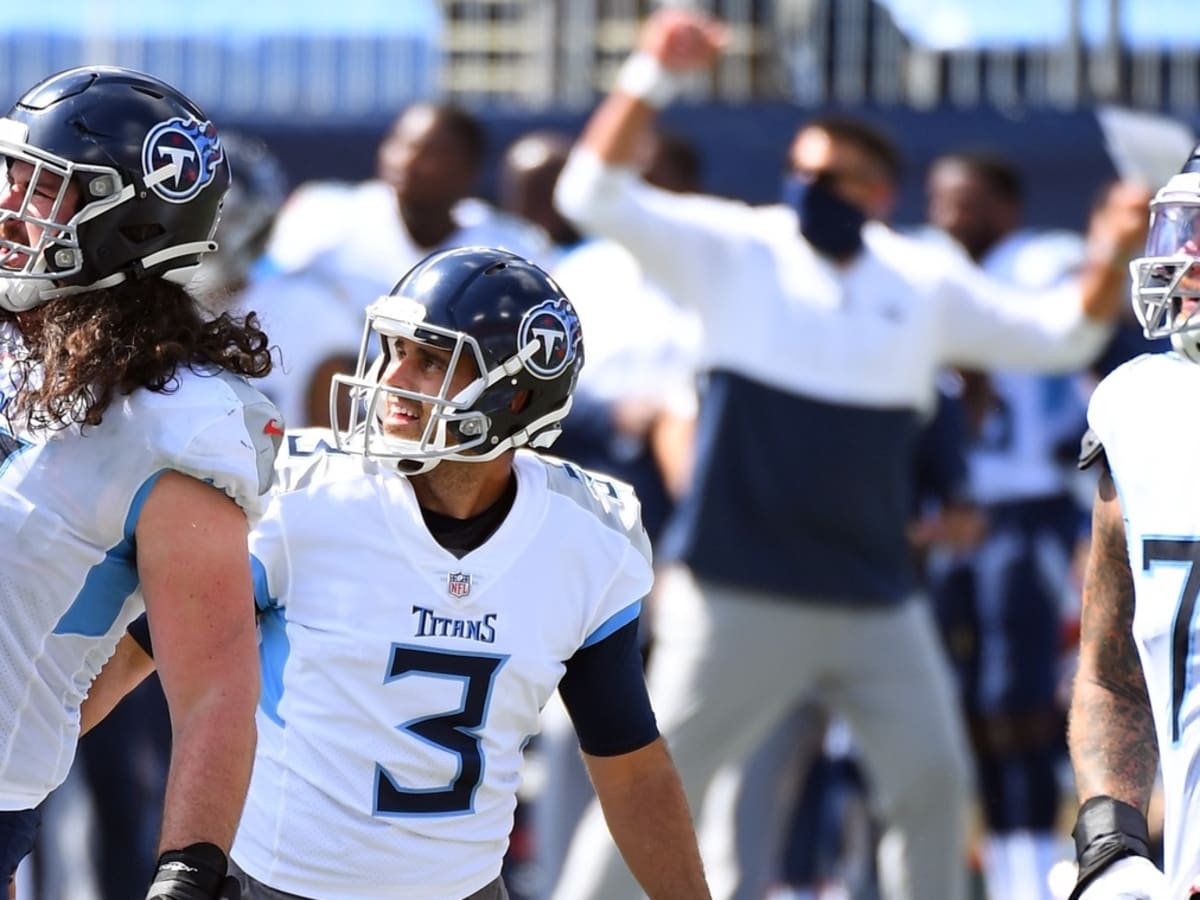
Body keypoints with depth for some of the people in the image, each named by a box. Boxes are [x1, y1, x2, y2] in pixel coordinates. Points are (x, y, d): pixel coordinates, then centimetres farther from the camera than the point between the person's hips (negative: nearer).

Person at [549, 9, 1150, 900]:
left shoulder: (927, 285, 6)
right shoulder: (737, 252, -3)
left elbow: (1058, 335, 9)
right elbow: (596, 195, -11)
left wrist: (1112, 258, -10)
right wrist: (653, 77, -23)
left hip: (879, 603, 4)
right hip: (739, 591, -4)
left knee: (934, 781, 6)